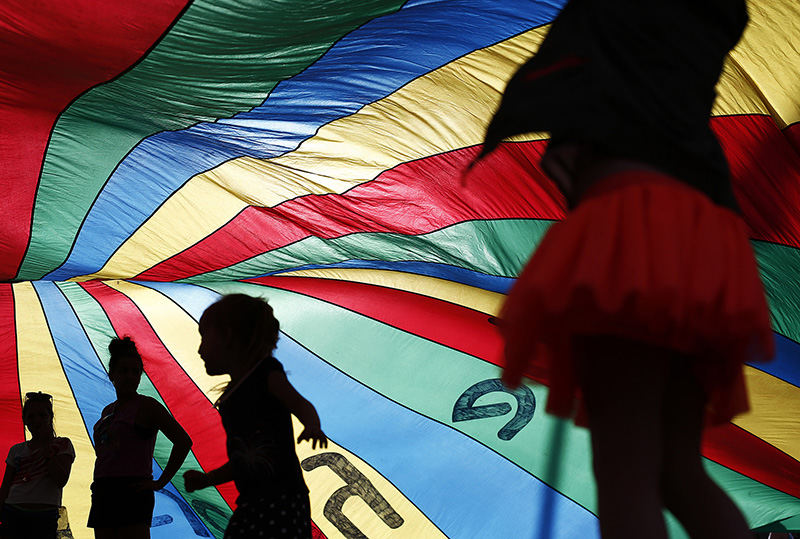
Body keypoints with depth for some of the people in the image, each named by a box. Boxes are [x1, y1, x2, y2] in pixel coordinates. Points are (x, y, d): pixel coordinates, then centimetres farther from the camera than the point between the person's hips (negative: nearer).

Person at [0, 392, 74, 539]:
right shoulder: (17, 450, 18)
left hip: (44, 518, -3)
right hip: (13, 514, 3)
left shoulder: (62, 444, 9)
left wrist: (47, 447, -6)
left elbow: (61, 480, -6)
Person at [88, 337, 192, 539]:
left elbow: (183, 441, -10)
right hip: (103, 495, 8)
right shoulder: (107, 411, 20)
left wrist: (161, 482, -12)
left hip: (131, 493, -8)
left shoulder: (146, 406, -2)